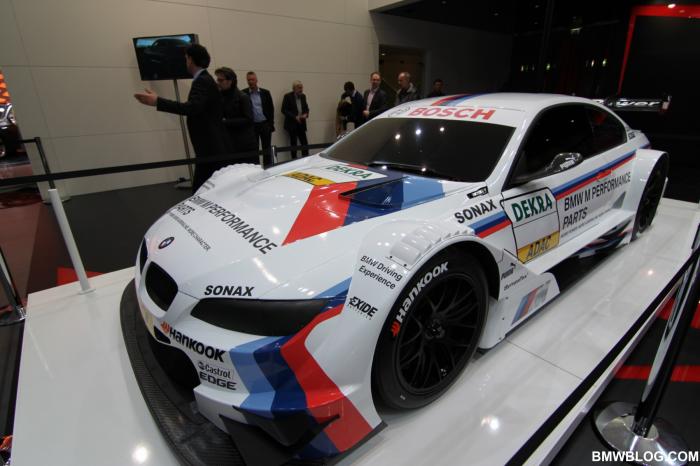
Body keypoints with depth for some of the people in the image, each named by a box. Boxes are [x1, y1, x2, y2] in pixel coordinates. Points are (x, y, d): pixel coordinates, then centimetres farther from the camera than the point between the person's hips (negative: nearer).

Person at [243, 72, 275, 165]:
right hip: (251, 125, -1)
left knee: (267, 149, 5)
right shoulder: (243, 93, 0)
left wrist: (271, 123, -1)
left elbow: (271, 108, 5)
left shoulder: (265, 92, 4)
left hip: (265, 125, 1)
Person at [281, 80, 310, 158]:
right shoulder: (288, 96, -6)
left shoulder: (303, 96, 10)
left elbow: (306, 108, 18)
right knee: (293, 143, 1)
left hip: (301, 123, 5)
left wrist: (306, 114, -5)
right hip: (292, 124, -5)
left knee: (305, 143, 1)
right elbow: (284, 110, -9)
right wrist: (295, 117, -17)